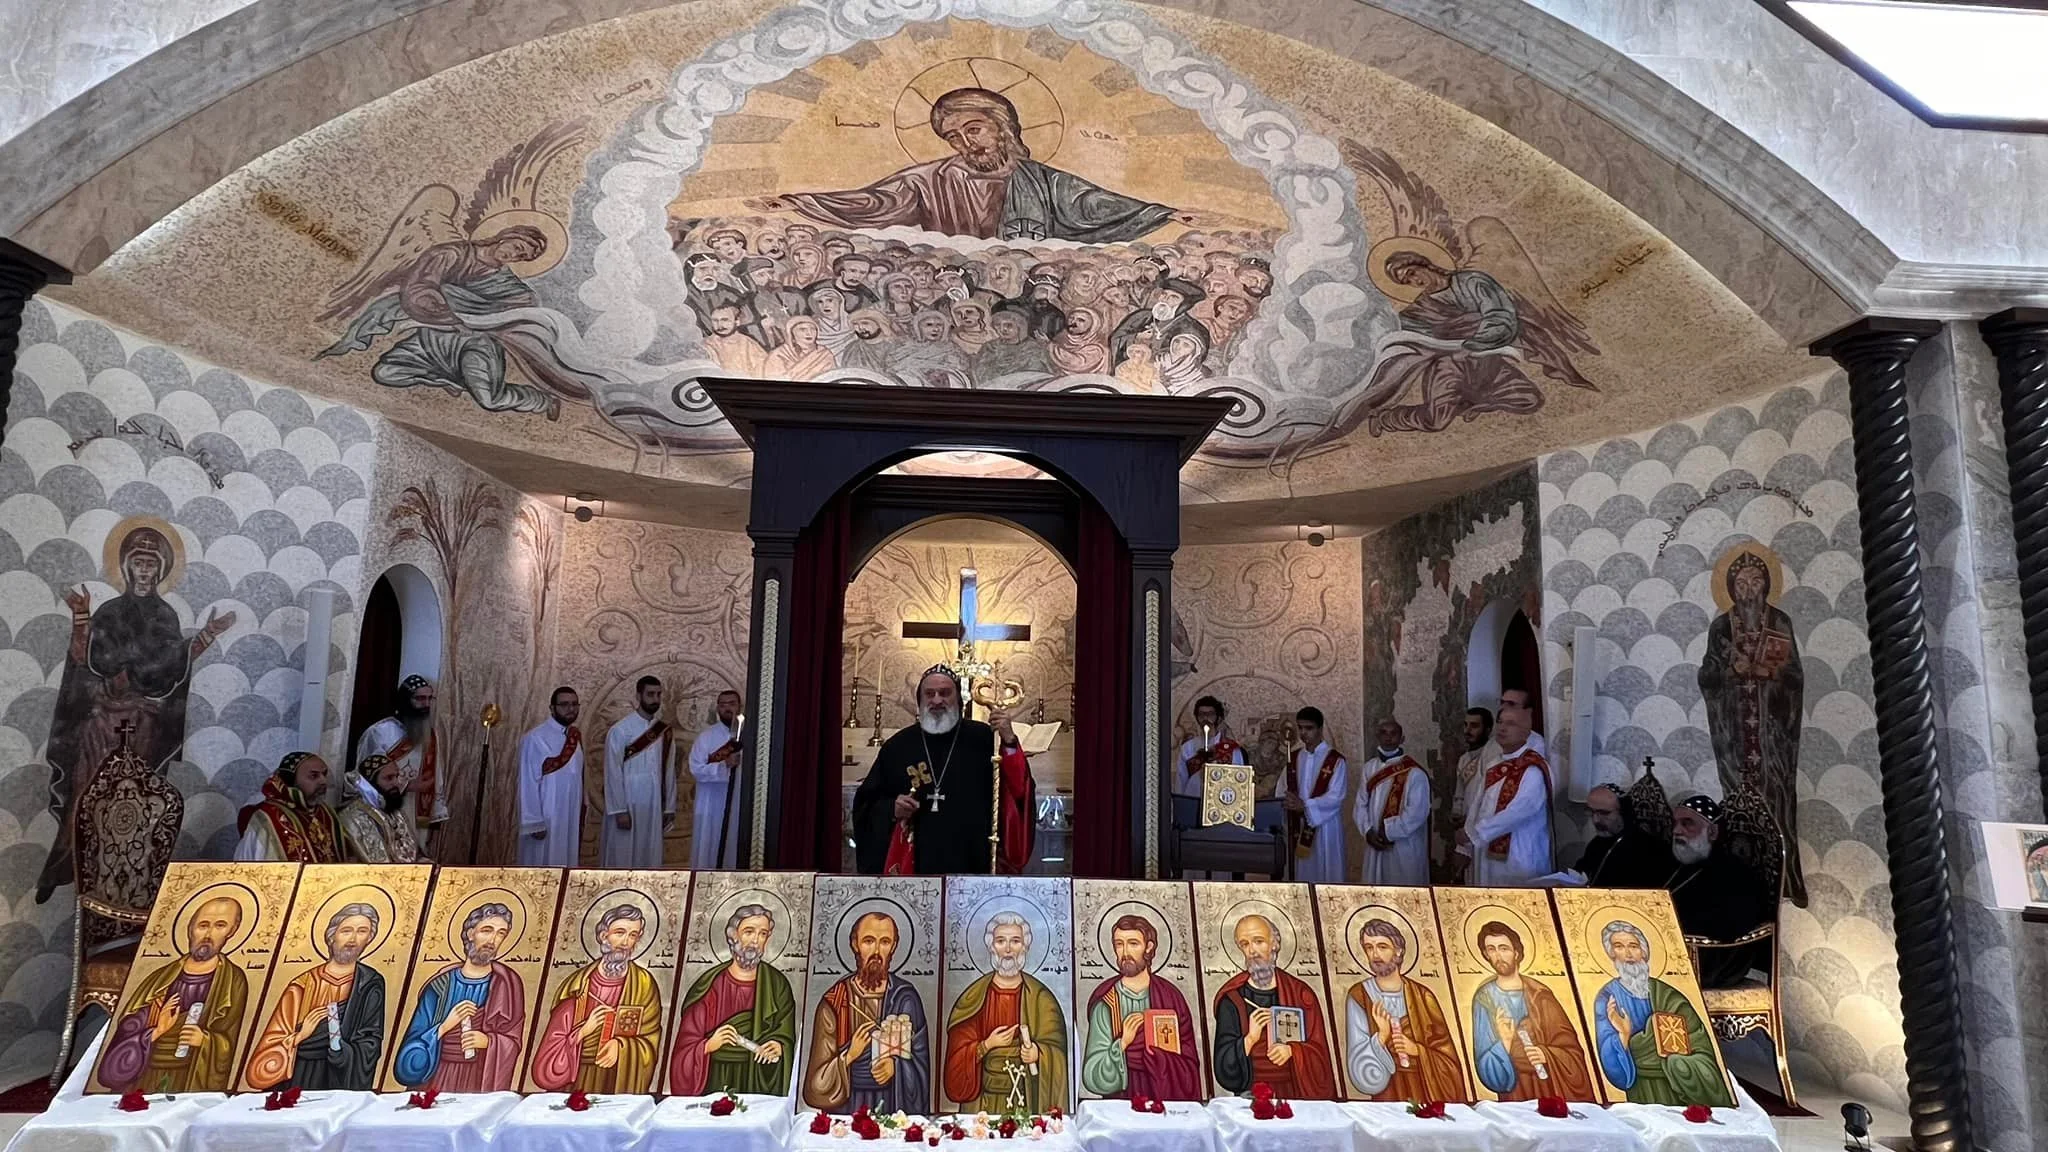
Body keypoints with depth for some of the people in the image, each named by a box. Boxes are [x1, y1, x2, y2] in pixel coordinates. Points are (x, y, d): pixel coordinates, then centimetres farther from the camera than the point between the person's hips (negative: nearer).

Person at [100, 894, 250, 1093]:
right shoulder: (162, 976, 7)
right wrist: (155, 1032, -13)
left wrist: (205, 1040, -21)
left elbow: (226, 1043, -2)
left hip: (189, 1081, -3)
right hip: (142, 1078, 3)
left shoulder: (232, 981, -2)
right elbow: (127, 1026, 5)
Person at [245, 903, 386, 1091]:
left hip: (345, 1084, -1)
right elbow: (273, 1043, 1)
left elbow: (370, 1045, -8)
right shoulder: (304, 984, -1)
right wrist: (300, 1036, -14)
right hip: (300, 1081, 1)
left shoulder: (370, 985, -2)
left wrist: (341, 1048, -23)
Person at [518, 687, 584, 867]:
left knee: (565, 864, 12)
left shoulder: (576, 736, 8)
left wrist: (581, 820, 13)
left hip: (570, 818, 7)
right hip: (545, 820, -7)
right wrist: (534, 822, -16)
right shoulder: (535, 739, -15)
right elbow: (528, 784, -14)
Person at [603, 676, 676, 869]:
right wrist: (619, 810, -14)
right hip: (627, 806, -5)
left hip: (654, 807, 5)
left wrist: (669, 807, 8)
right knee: (622, 859, 1)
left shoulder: (665, 731, 6)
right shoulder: (620, 730, -10)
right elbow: (613, 773, -11)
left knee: (649, 859, 9)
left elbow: (669, 772, 9)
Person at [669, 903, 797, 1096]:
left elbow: (786, 1037, 4)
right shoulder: (709, 985, 3)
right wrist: (709, 1045, -16)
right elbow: (687, 1046, 2)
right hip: (713, 1082, 0)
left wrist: (778, 1047, -15)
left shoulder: (777, 984, 6)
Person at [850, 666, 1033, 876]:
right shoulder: (897, 747, 10)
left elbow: (1021, 791, -6)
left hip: (973, 865, -2)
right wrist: (891, 809, -5)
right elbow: (865, 804, 15)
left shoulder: (983, 739, 3)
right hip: (913, 865, 2)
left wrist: (1009, 743, -19)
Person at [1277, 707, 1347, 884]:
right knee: (1303, 875, 8)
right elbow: (1282, 791, 9)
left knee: (1328, 875, -1)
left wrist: (1305, 806, -26)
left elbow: (1336, 797, -15)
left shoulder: (1336, 760, -6)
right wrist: (1290, 803, -13)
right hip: (1300, 827, 5)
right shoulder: (1294, 758, 10)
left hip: (1326, 827, -5)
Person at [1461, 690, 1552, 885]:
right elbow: (1476, 808, 12)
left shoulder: (1533, 770, -14)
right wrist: (1465, 847, 5)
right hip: (1487, 856, 8)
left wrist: (1472, 833, -15)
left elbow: (1516, 813, -23)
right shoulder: (1493, 768, 12)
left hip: (1519, 859, -8)